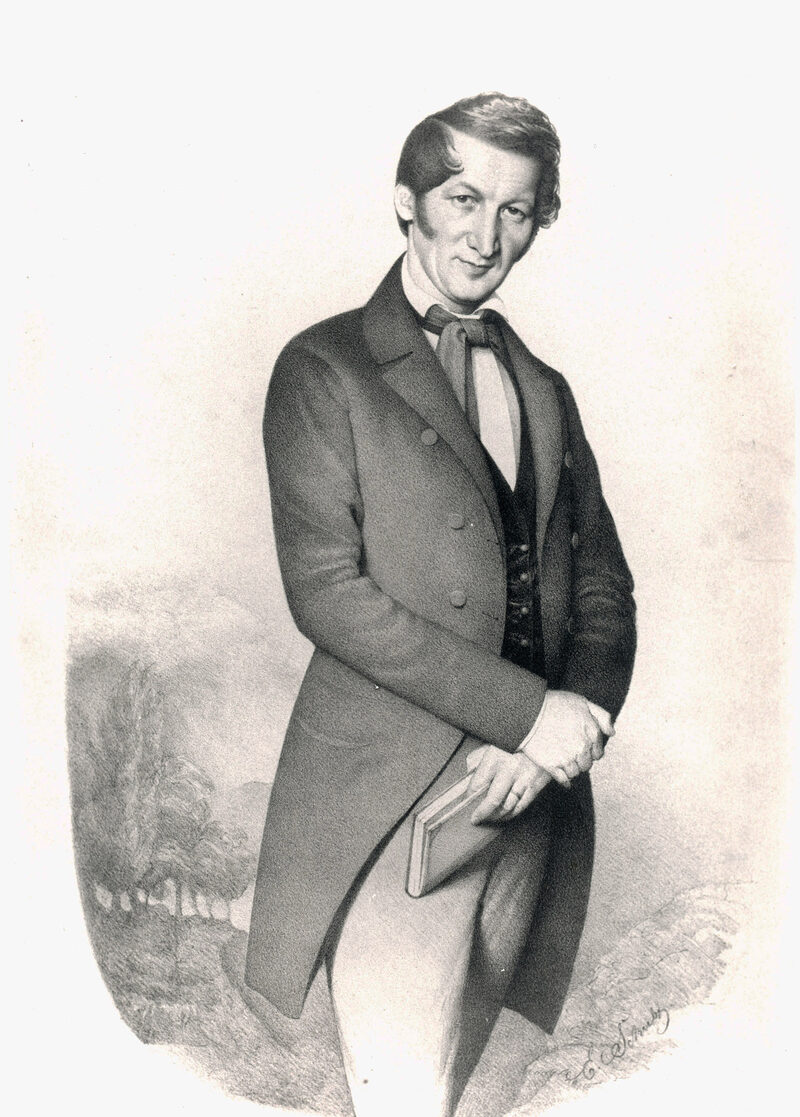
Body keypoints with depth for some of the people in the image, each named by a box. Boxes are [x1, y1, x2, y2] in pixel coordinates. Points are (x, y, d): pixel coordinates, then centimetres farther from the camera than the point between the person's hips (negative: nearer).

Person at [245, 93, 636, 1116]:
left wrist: (572, 724, -7)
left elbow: (604, 584, 13)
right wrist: (528, 708, -16)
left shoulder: (545, 391, 17)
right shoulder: (324, 369, -1)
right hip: (389, 801, -5)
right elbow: (325, 588, -12)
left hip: (533, 799, 5)